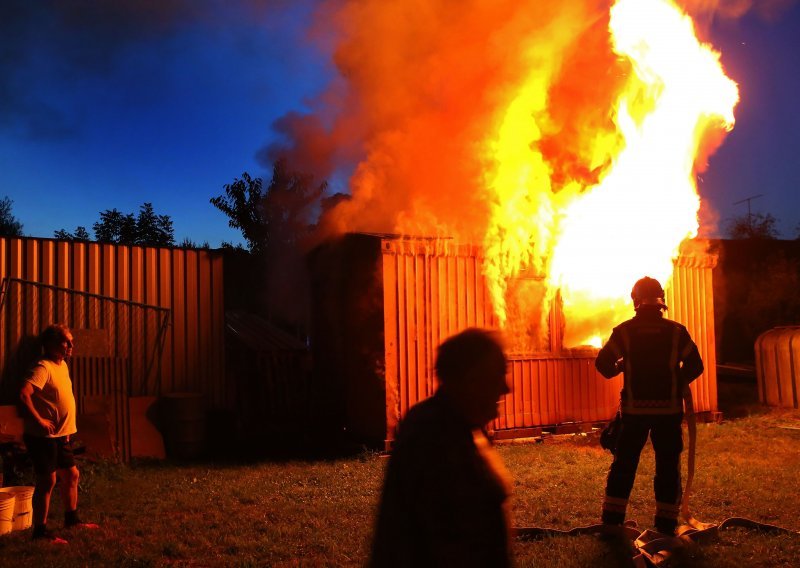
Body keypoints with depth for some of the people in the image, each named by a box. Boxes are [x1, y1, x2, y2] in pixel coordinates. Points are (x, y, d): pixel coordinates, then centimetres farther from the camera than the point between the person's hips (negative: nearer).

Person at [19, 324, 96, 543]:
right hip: (42, 437, -9)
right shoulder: (43, 367, -18)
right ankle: (40, 530, 8)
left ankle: (71, 519, 30)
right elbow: (24, 394, -31)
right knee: (48, 480, -3)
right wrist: (39, 420, -29)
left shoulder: (62, 365, 11)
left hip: (60, 436, 9)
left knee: (71, 475, 16)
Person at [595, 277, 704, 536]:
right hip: (668, 408, 0)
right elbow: (695, 366, -1)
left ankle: (612, 517, 12)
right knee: (668, 465, 10)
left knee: (624, 461, 9)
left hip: (634, 408, 0)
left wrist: (618, 368, 14)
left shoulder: (624, 331, -5)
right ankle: (666, 521, 13)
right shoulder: (676, 331, -3)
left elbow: (603, 363, -7)